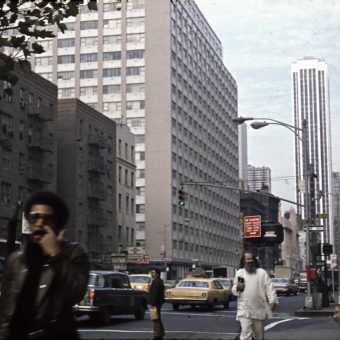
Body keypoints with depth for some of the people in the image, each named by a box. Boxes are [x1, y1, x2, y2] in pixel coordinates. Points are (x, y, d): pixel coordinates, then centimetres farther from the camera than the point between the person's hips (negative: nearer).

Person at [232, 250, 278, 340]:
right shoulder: (239, 273, 10)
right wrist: (238, 287, -7)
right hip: (244, 310, -1)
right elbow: (234, 290, 16)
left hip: (259, 310, 1)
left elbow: (269, 288, -1)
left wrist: (272, 301, -12)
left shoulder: (261, 272, 4)